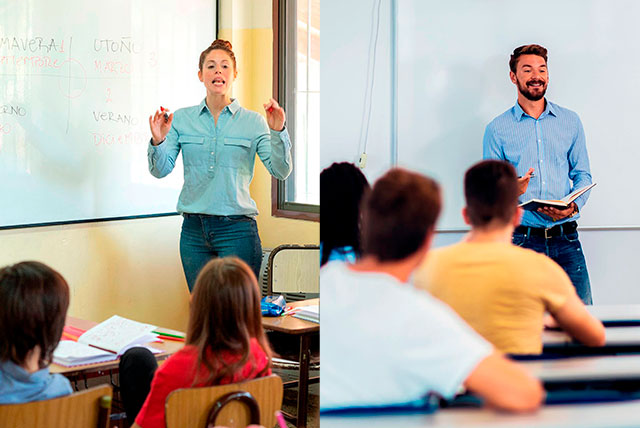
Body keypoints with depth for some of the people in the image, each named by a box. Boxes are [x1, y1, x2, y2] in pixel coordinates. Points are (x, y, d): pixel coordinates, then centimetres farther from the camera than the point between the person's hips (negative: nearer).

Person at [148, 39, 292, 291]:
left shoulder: (252, 122, 3)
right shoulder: (181, 119, 7)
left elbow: (280, 171, -5)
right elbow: (160, 170, 2)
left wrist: (278, 132, -19)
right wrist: (158, 141, -16)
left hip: (237, 229, -2)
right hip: (194, 230, 2)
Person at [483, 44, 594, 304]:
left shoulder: (570, 121, 13)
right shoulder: (498, 129, 5)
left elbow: (583, 174, 13)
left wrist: (574, 205, -7)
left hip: (565, 238, 2)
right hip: (521, 239, -2)